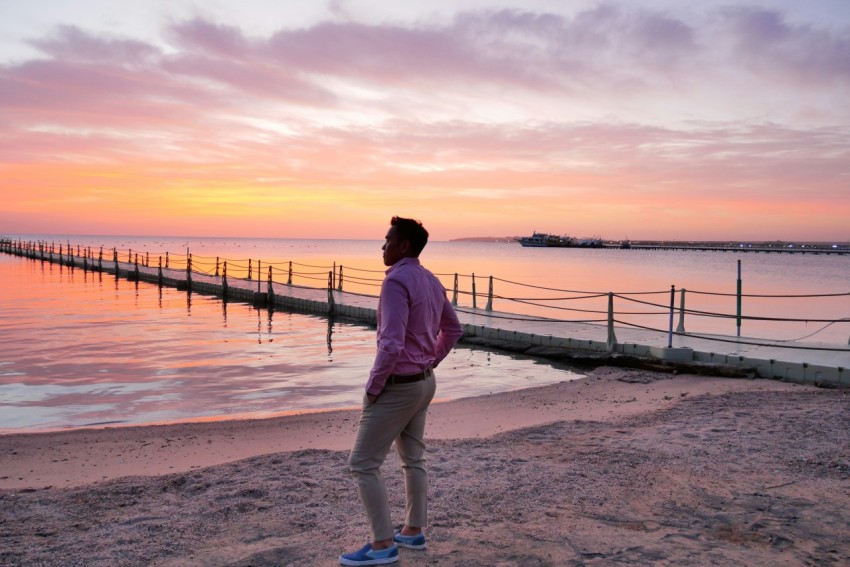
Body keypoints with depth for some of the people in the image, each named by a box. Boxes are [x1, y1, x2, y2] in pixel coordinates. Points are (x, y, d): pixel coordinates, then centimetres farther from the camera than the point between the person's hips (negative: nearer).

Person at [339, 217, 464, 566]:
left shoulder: (396, 281, -23)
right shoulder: (431, 281, 7)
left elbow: (391, 344, -29)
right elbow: (453, 330, 19)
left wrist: (373, 386, -17)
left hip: (396, 387, -10)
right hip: (423, 383, 10)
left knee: (363, 464, -2)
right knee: (412, 459, 18)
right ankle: (413, 532, 29)